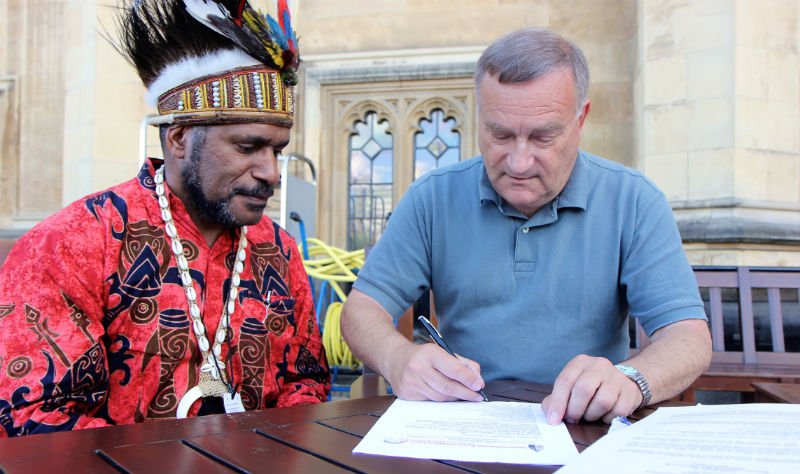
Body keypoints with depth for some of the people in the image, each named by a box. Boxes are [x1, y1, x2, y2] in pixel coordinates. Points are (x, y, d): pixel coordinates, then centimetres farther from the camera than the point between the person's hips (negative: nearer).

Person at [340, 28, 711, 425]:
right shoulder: (433, 198, 1)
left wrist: (630, 380, -30)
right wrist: (399, 358, -25)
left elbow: (690, 337, -7)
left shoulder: (633, 202, -2)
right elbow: (363, 307, -1)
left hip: (587, 431, -1)